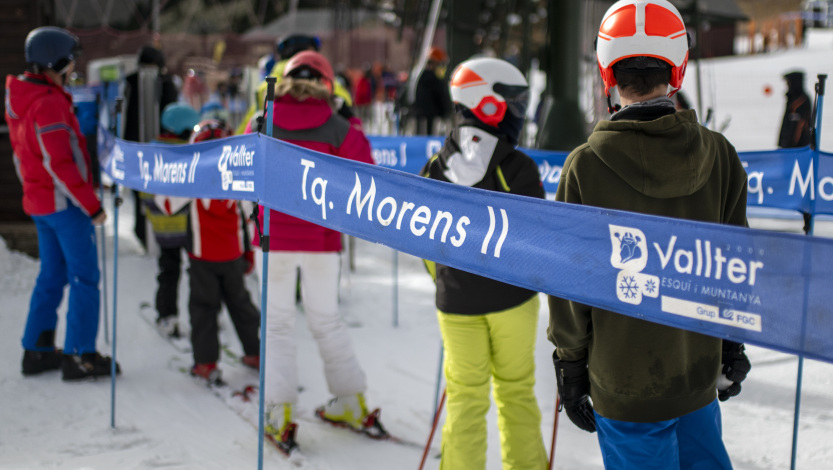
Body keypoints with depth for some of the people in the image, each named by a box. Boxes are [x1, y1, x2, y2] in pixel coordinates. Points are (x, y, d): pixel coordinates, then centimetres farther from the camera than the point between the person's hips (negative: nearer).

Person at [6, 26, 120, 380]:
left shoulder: (20, 99, 10)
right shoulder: (48, 103, -20)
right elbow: (61, 164, -23)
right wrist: (91, 205, -19)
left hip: (38, 202, 9)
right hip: (65, 203, -9)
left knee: (51, 275, 16)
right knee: (84, 278, -1)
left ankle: (37, 351, 20)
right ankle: (79, 356, 2)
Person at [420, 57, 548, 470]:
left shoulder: (435, 168, -2)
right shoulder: (518, 168, -13)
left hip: (457, 301, 2)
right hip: (512, 297, -2)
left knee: (465, 397, 10)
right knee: (516, 392, 13)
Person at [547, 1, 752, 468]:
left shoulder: (586, 166, -16)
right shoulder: (719, 155, -6)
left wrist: (569, 365, 4)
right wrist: (734, 346, 17)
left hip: (625, 386, -3)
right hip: (699, 375, 3)